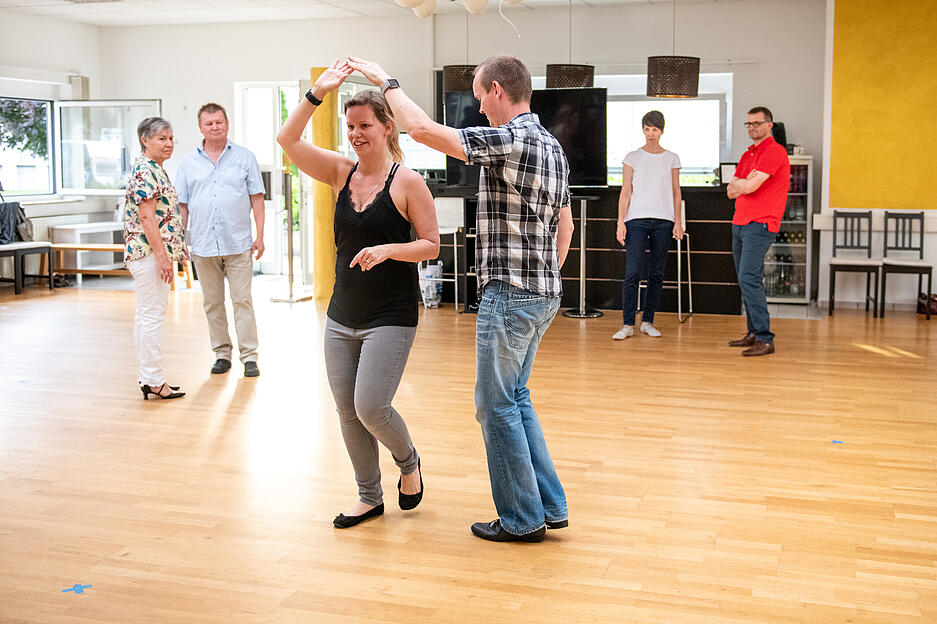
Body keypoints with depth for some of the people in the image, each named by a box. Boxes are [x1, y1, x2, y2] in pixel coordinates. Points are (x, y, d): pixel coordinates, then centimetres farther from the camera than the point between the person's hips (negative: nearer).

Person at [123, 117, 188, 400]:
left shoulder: (154, 169, 18)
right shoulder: (145, 171, -14)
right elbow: (147, 218, -20)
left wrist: (167, 254, 21)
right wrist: (162, 256, -22)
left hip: (148, 255, 11)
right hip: (149, 252, -11)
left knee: (146, 315, 12)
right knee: (152, 316, -8)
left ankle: (149, 378, 18)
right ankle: (153, 381, -4)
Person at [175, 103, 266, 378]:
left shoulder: (244, 157, 5)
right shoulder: (188, 162, 10)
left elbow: (256, 198, 4)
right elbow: (182, 205, 11)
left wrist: (260, 235, -3)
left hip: (238, 244, -2)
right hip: (203, 245, 2)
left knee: (242, 300, -3)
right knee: (212, 303, 8)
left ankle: (249, 357, 2)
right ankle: (222, 354, 17)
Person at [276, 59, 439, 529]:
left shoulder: (407, 181, -8)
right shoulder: (341, 172, 5)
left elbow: (431, 245, -7)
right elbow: (288, 140, -5)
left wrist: (387, 249, -23)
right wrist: (317, 94, -16)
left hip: (391, 316, -6)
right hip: (342, 315, 6)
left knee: (371, 408, -12)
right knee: (347, 412, 9)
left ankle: (409, 463, 20)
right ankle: (370, 497, 25)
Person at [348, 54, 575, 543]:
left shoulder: (509, 140, -17)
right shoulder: (552, 146, 13)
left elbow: (422, 129, -21)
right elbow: (564, 224, 21)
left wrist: (387, 81, -7)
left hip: (509, 292, -9)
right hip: (543, 292, 9)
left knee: (497, 405, 2)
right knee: (515, 398, 18)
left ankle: (522, 518, 12)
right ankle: (549, 504, 21)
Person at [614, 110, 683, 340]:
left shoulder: (671, 159, 11)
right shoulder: (632, 158, 7)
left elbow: (676, 192, 12)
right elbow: (625, 192, 4)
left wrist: (678, 222, 3)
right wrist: (621, 222, -4)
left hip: (663, 221, 2)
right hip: (637, 219, -2)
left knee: (656, 274, 4)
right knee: (632, 272, -10)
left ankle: (648, 322, 13)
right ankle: (628, 324, -6)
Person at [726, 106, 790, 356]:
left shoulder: (774, 152, -9)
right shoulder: (747, 155, 21)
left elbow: (750, 187, -18)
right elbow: (731, 191, 13)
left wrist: (741, 183, 3)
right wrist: (746, 181, -5)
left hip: (760, 225, -9)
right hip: (740, 223, 9)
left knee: (749, 279, -17)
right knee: (746, 281, 11)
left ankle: (765, 339, -17)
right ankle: (754, 333, 19)